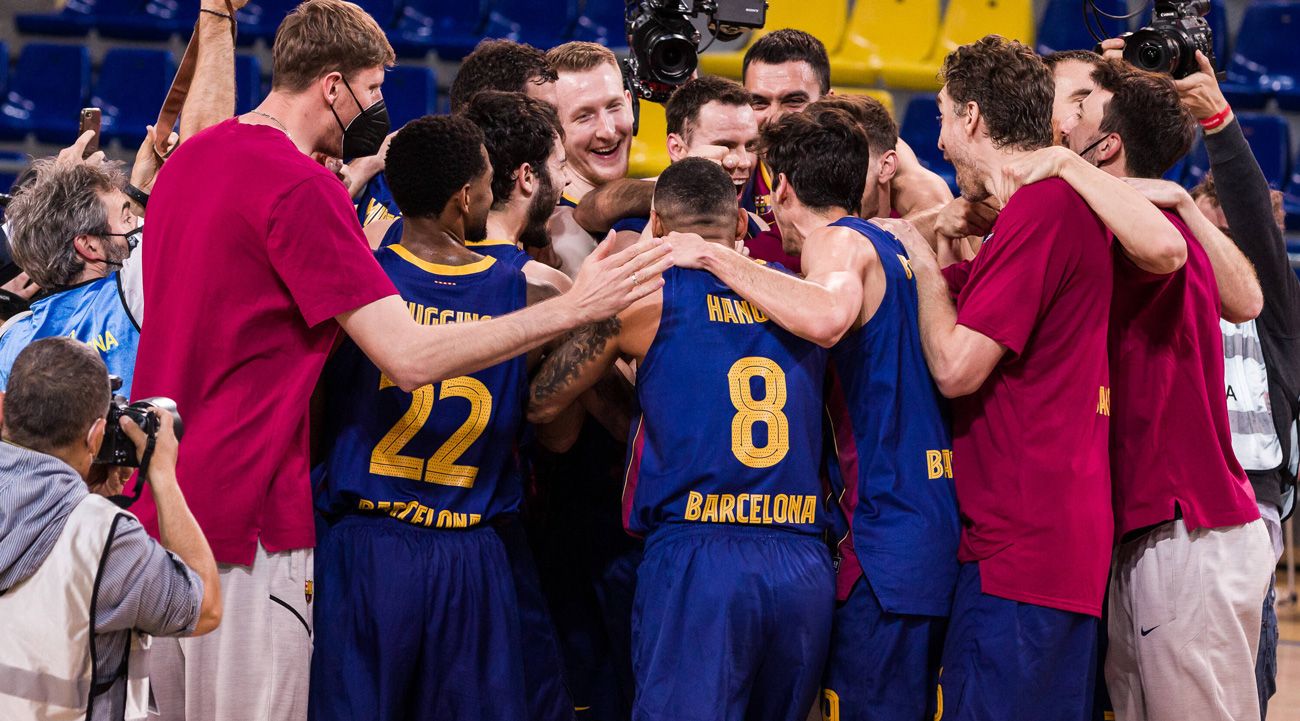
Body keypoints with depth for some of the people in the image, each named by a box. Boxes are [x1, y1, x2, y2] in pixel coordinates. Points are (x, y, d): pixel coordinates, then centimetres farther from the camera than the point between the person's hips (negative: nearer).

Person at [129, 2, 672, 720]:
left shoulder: (189, 159, 12)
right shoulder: (301, 186, -17)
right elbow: (411, 358, -22)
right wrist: (575, 306, -18)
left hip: (155, 500, 10)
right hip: (242, 515, -10)